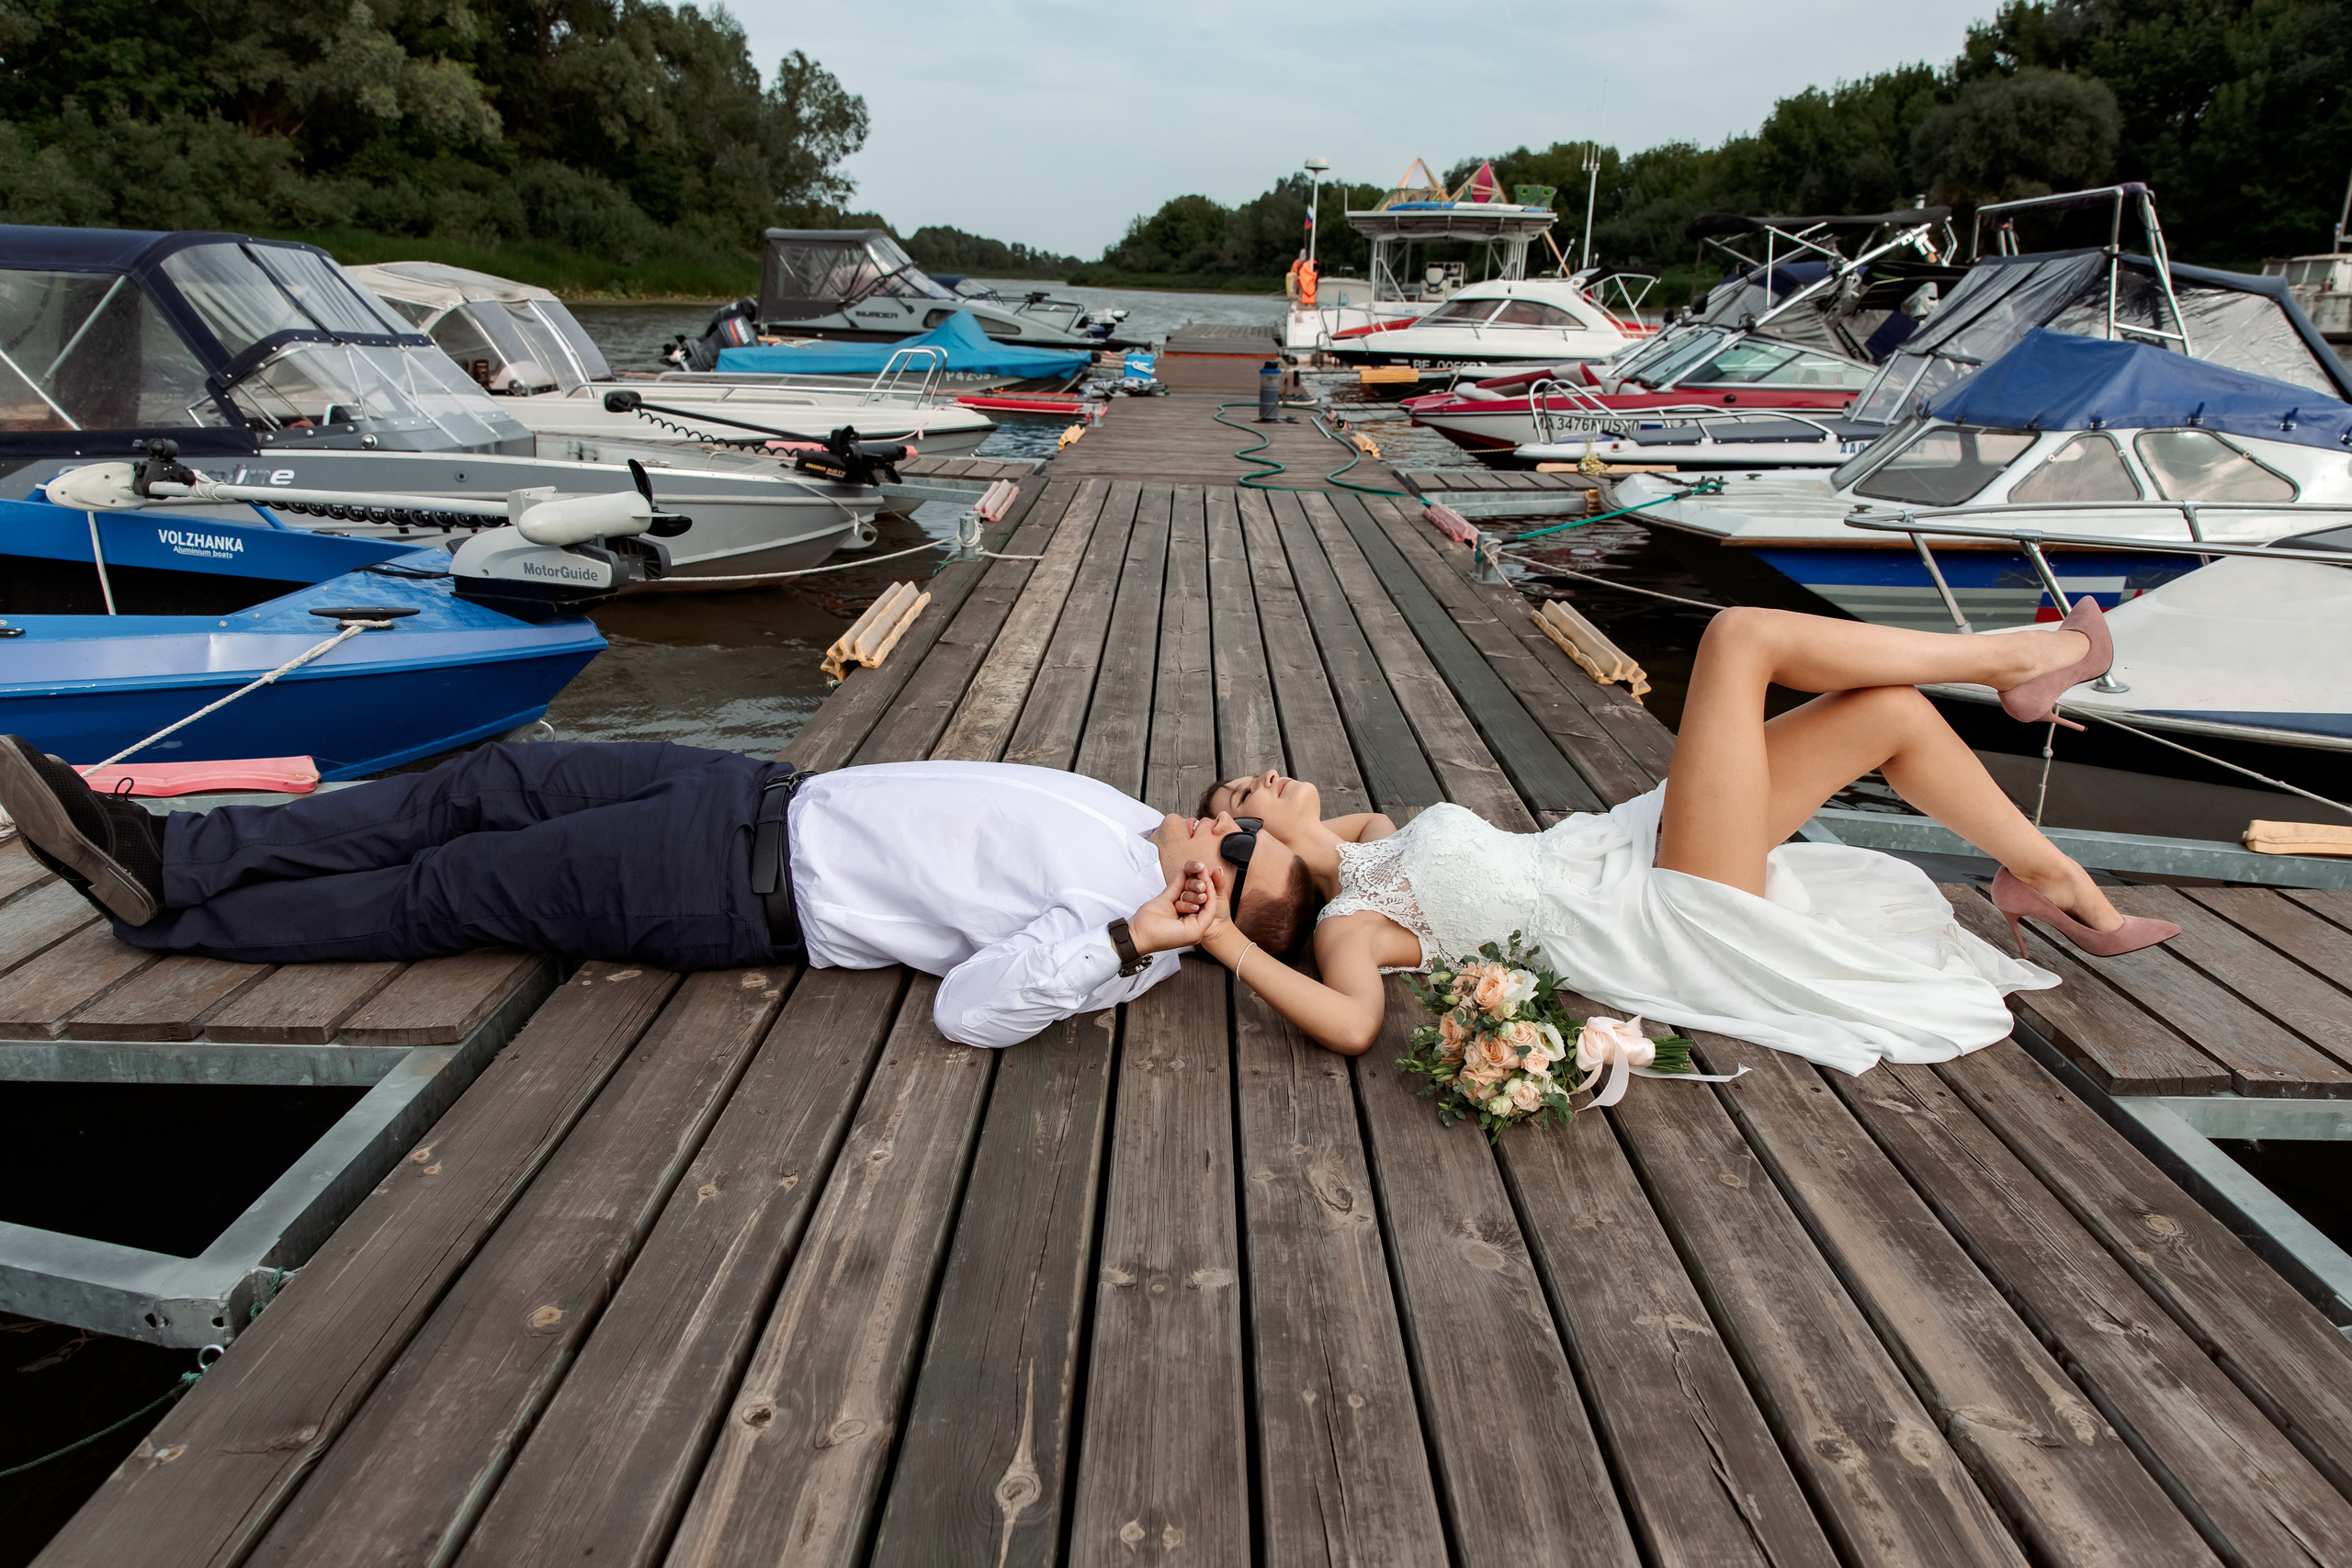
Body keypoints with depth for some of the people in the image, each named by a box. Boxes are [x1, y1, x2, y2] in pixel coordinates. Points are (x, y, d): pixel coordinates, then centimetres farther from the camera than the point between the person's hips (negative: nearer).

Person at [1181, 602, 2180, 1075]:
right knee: (1740, 634, -14)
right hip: (1672, 918, -9)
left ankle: (2054, 879, 22)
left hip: (1631, 848, 9)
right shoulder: (1347, 924, -13)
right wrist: (1230, 945, -35)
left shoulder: (1374, 842, 12)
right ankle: (2018, 660, 6)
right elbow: (1355, 1025, -31)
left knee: (1895, 712, 4)